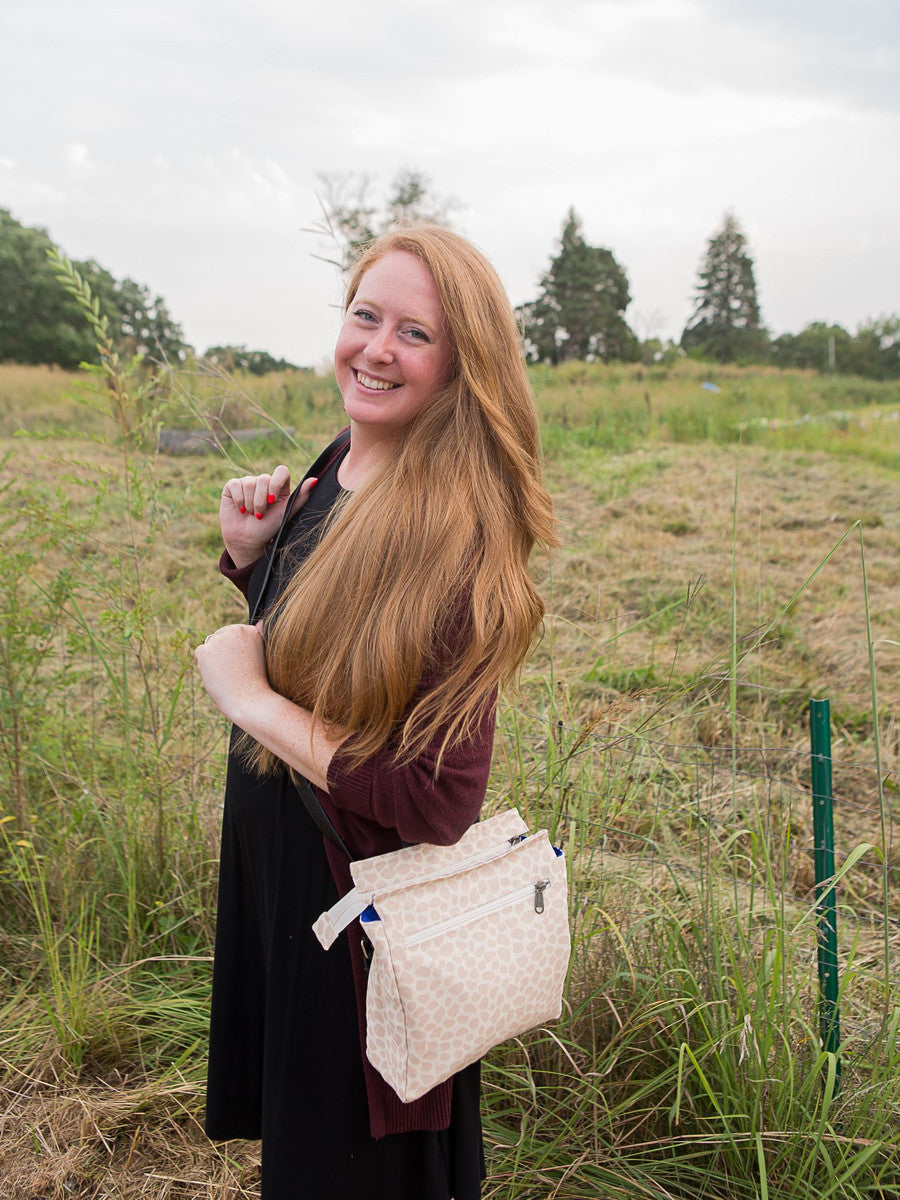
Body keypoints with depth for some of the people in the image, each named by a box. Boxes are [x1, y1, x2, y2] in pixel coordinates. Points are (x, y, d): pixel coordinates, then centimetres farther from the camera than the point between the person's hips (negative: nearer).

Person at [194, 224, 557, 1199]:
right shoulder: (336, 467, -3)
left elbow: (437, 798, -29)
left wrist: (248, 696, -23)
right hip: (272, 862, 8)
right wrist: (252, 555, -6)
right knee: (290, 1122, 29)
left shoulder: (452, 534, -28)